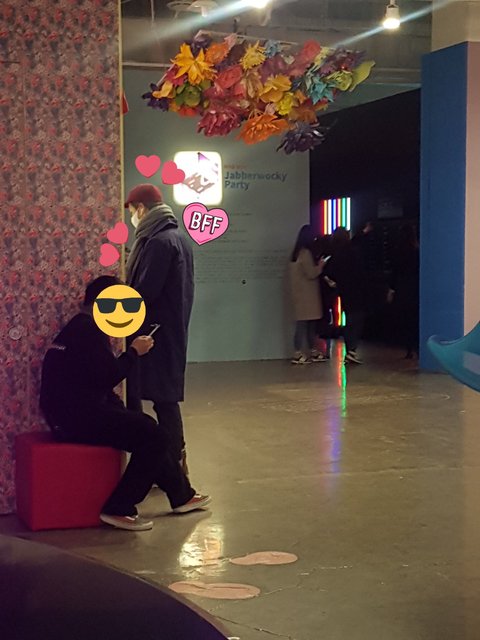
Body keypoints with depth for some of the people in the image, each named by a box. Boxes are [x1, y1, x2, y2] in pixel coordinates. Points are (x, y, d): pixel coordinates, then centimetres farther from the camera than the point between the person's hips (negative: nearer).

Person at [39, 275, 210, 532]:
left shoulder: (79, 326, 20)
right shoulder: (90, 329, -13)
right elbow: (108, 376, -19)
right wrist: (134, 352, -5)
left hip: (69, 413, 11)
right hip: (78, 416, -11)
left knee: (148, 429, 19)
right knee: (155, 436, -13)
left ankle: (181, 494, 27)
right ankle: (119, 508, -9)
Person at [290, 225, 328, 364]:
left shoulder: (298, 252, 14)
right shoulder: (305, 253, -14)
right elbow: (311, 273, -15)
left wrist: (317, 266, 13)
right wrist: (320, 265, 0)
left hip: (303, 293, 9)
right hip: (306, 294, -9)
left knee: (310, 323, 11)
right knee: (304, 323, -8)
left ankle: (312, 351, 14)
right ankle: (298, 354, -8)